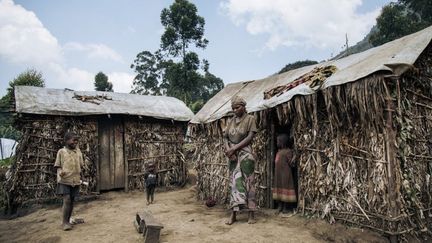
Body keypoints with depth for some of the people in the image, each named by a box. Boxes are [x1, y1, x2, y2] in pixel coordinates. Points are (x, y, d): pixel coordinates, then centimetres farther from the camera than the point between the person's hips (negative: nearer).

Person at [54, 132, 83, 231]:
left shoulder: (78, 151, 8)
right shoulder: (61, 151, -1)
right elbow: (58, 166, 1)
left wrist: (80, 172, 2)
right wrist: (60, 172, -18)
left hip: (75, 180, 4)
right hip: (64, 180, -4)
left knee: (72, 201, 10)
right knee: (67, 200, -10)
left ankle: (68, 221, 23)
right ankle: (65, 222, 3)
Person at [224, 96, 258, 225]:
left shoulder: (250, 119, -1)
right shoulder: (230, 121, 13)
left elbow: (250, 137, -10)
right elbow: (225, 137, 10)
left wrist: (234, 148, -15)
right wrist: (228, 149, -10)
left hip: (245, 154, -4)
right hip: (233, 155, 4)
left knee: (248, 182, -1)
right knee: (235, 182, 4)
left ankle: (251, 214, 6)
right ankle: (233, 214, 7)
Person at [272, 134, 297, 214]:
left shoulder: (288, 151, -9)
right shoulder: (279, 151, 14)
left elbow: (291, 164, -11)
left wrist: (293, 160, -24)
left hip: (285, 174, -8)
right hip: (278, 174, 8)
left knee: (285, 189, -2)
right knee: (278, 189, 10)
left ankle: (285, 208, 7)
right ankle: (280, 207, 19)